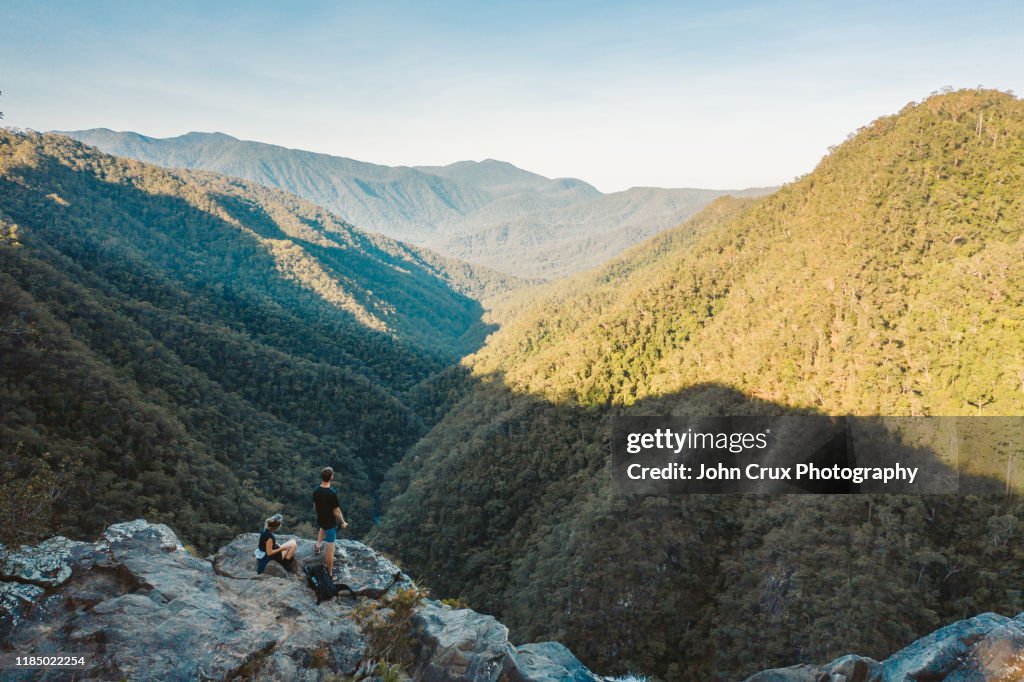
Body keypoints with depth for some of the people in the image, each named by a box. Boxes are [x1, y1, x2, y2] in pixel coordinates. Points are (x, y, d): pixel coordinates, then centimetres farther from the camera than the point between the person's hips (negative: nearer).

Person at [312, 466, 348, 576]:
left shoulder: (316, 490, -10)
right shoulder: (332, 494, -31)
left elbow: (315, 505, 6)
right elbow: (336, 511, -22)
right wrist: (343, 522, -6)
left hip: (320, 519, 7)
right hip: (330, 522, -7)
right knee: (330, 549, 4)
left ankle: (317, 545, 55)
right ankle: (330, 573, 13)